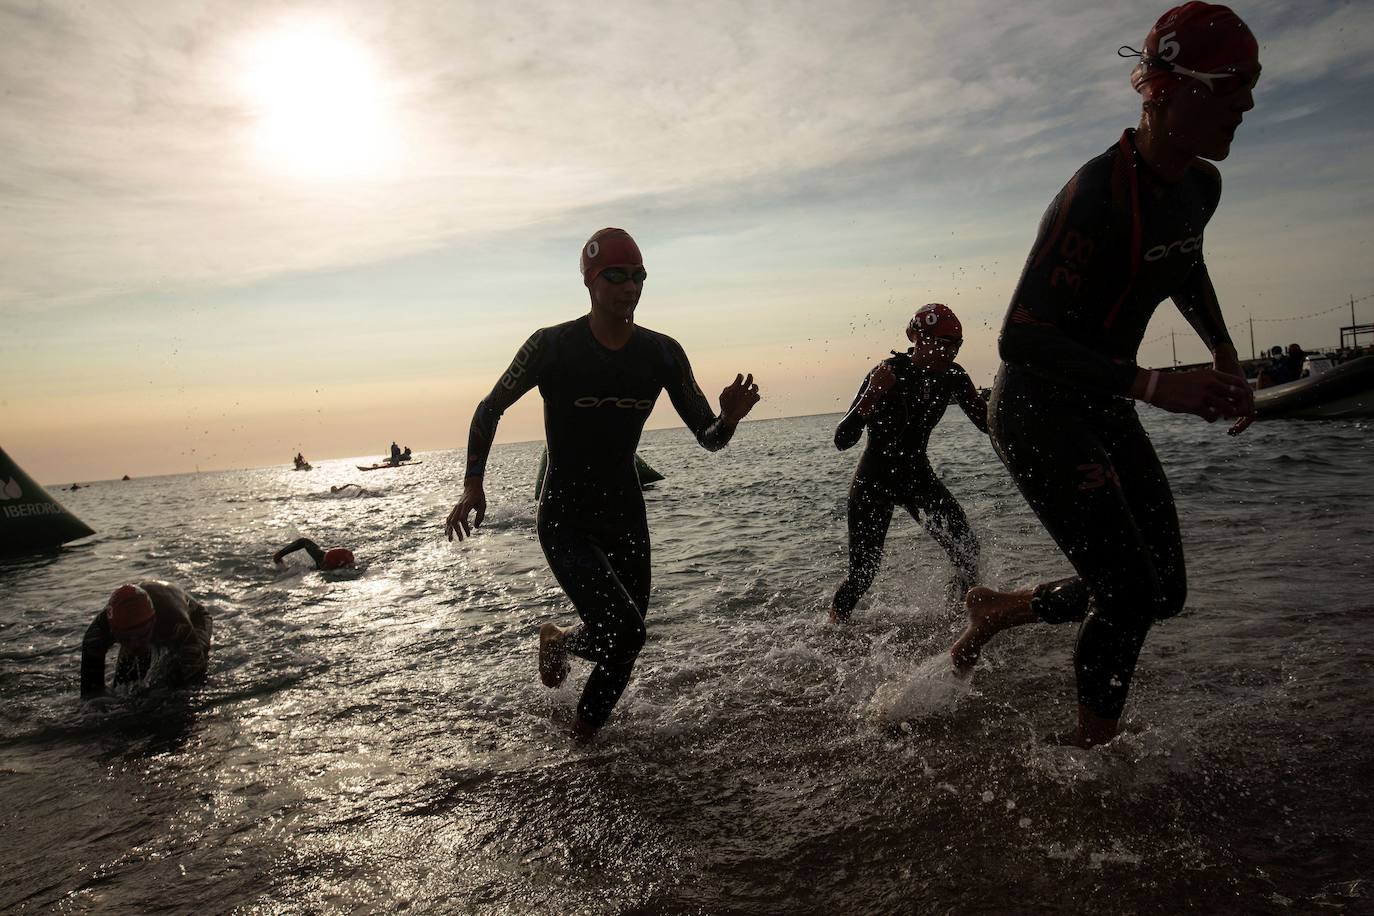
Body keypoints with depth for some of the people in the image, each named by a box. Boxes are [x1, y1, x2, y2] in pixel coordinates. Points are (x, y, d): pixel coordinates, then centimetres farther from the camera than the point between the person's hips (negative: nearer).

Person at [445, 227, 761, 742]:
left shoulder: (662, 353, -3)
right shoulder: (553, 346, -13)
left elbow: (708, 438, 0)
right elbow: (489, 411, 0)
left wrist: (729, 417, -23)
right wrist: (473, 485, -6)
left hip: (625, 513, 4)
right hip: (565, 519, -4)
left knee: (624, 645, 9)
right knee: (625, 631, -19)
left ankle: (583, 738, 37)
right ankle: (558, 642, 17)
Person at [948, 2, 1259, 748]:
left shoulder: (1199, 188, 3)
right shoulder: (1096, 197, -25)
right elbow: (1020, 340, -29)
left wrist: (1225, 359, 21)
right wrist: (1153, 386, -35)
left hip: (1104, 411, 9)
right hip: (1037, 413, -9)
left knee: (1163, 592, 10)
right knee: (1129, 594, -9)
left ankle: (996, 609, 29)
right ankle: (1093, 745, 14)